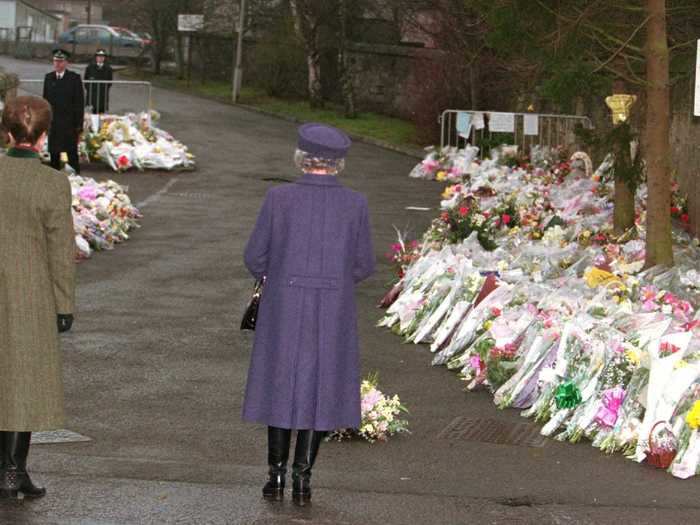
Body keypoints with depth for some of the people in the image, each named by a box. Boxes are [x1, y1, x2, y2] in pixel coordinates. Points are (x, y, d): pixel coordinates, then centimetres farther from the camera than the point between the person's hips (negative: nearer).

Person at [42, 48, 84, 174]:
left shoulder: (74, 78, -4)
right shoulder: (48, 78, 10)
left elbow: (79, 102, -5)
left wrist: (79, 124, -9)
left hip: (69, 123, -4)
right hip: (53, 123, 4)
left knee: (72, 153, -1)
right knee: (54, 154, 9)